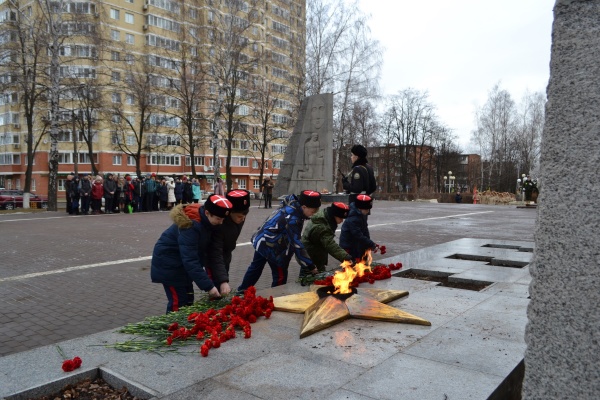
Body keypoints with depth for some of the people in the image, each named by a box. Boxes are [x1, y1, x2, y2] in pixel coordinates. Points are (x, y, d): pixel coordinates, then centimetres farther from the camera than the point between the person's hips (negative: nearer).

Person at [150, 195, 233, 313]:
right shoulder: (191, 226, -32)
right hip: (168, 263, -8)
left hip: (182, 261, 8)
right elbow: (190, 260, -35)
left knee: (188, 299, 12)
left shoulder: (206, 222, -6)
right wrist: (208, 286, -35)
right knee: (179, 302, -6)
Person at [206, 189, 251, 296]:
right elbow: (216, 255, -40)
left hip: (225, 251, 7)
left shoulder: (239, 217, -18)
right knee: (218, 288, -11)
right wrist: (223, 281, -47)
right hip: (212, 253, -7)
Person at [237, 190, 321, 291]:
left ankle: (242, 291, 44)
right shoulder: (292, 219, -32)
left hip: (263, 241, 10)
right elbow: (296, 244, -30)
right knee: (280, 275, 1)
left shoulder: (292, 206, -7)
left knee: (255, 268, 26)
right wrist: (310, 266, -25)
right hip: (270, 245, -10)